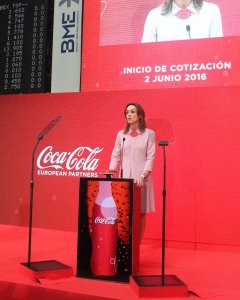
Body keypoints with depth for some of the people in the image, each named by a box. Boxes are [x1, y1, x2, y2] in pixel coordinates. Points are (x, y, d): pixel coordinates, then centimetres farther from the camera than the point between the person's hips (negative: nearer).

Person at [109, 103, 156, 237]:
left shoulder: (149, 134, 1)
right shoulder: (121, 134, 10)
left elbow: (151, 158, -5)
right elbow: (115, 156, 9)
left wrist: (143, 176, -17)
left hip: (141, 179, -2)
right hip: (124, 178, 3)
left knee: (141, 213, 1)